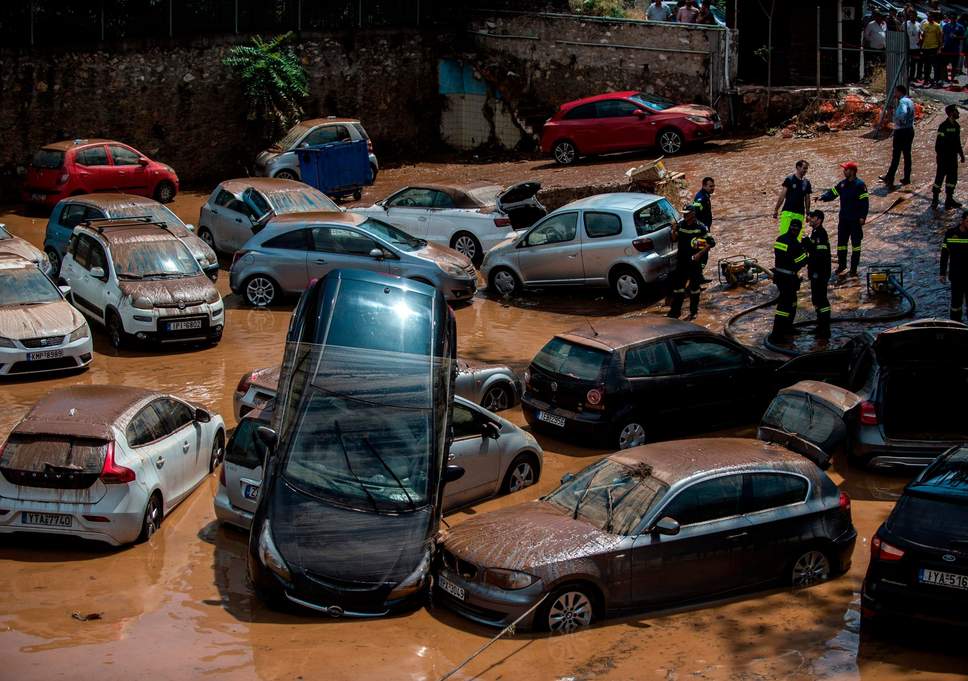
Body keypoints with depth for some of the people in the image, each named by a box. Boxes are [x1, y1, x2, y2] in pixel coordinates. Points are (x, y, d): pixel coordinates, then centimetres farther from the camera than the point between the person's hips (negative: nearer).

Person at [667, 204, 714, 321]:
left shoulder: (700, 227, -11)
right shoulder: (680, 225, 2)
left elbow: (711, 242, -9)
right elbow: (675, 239, 12)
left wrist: (700, 253, -19)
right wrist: (674, 231, -9)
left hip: (694, 262, -4)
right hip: (681, 261, 4)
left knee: (694, 287, 6)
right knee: (677, 286, 6)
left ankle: (693, 311, 17)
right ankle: (675, 311, 14)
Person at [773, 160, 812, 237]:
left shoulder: (806, 183, 12)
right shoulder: (789, 179, 1)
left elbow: (807, 199, 17)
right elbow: (782, 196, 0)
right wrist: (776, 210, -5)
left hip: (799, 214, 4)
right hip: (788, 211, -4)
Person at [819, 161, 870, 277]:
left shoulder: (860, 185, -13)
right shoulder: (842, 184, 8)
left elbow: (865, 201, -15)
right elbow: (832, 193, 11)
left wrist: (862, 217, -18)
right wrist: (823, 197, -8)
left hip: (856, 220, -7)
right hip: (843, 218, 7)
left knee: (856, 243, 3)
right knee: (841, 241, 11)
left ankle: (854, 268, 8)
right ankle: (842, 264, 24)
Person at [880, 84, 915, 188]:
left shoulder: (903, 101, -17)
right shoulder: (909, 101, 13)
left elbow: (903, 113, -36)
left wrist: (901, 121, -19)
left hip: (901, 132, -9)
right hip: (910, 130, 9)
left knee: (896, 155, -2)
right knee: (907, 154, 12)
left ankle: (890, 178, 3)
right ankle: (907, 178, 14)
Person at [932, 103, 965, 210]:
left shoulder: (956, 126, 10)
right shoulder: (944, 126, -17)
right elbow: (939, 143, -18)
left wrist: (961, 154, 20)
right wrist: (939, 155, -21)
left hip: (953, 157, 8)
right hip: (944, 156, -8)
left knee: (952, 177, 13)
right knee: (940, 177, -1)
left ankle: (949, 199, 23)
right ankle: (935, 200, 8)